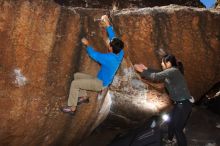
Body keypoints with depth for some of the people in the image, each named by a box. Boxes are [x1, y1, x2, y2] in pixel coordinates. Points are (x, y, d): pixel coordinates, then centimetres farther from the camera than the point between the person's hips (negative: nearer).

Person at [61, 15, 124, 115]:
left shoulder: (109, 58, -32)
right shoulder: (120, 53, -9)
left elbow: (94, 54, -16)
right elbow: (113, 37, 3)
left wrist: (87, 44, 1)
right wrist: (108, 25, 4)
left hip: (100, 84, -9)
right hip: (100, 80, 9)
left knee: (74, 83, -13)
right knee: (77, 75, 11)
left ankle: (72, 108, -5)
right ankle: (84, 97, 21)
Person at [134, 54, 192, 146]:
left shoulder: (173, 71, -19)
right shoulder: (171, 71, 11)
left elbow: (156, 77, -19)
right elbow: (158, 74, 21)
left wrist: (142, 71, -9)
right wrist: (146, 69, 16)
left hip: (184, 104, -11)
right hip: (179, 103, 11)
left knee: (178, 129, -5)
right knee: (171, 122, 27)